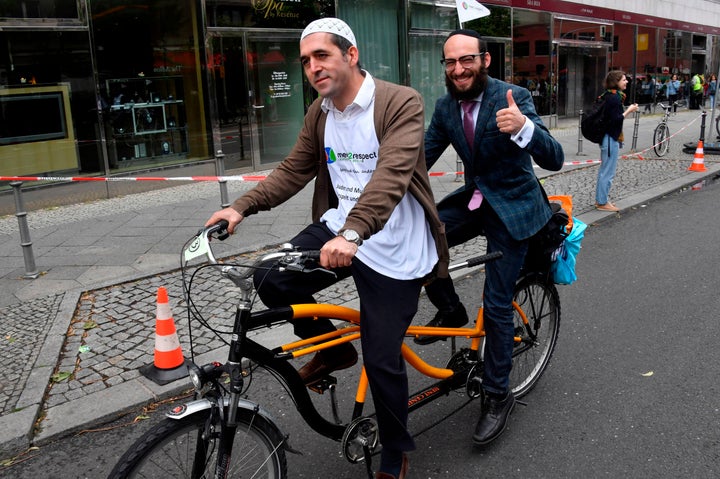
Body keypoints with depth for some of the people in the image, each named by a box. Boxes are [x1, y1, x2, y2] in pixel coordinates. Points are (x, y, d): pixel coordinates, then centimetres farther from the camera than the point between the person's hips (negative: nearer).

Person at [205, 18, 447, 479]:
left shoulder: (401, 103, -16)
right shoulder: (319, 113, 6)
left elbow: (391, 174, -30)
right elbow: (294, 170, 9)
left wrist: (352, 234, -45)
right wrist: (242, 207, -5)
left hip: (393, 250, -6)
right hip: (338, 228, 6)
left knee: (382, 361, -1)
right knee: (271, 280, -13)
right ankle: (334, 350, 16)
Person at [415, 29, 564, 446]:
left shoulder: (513, 97, -18)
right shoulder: (446, 107, -1)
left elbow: (554, 159, -26)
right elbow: (422, 158, 2)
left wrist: (523, 127, -47)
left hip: (512, 207, -5)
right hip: (473, 199, 5)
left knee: (497, 304, -5)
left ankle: (499, 396, 14)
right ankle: (451, 310, 8)